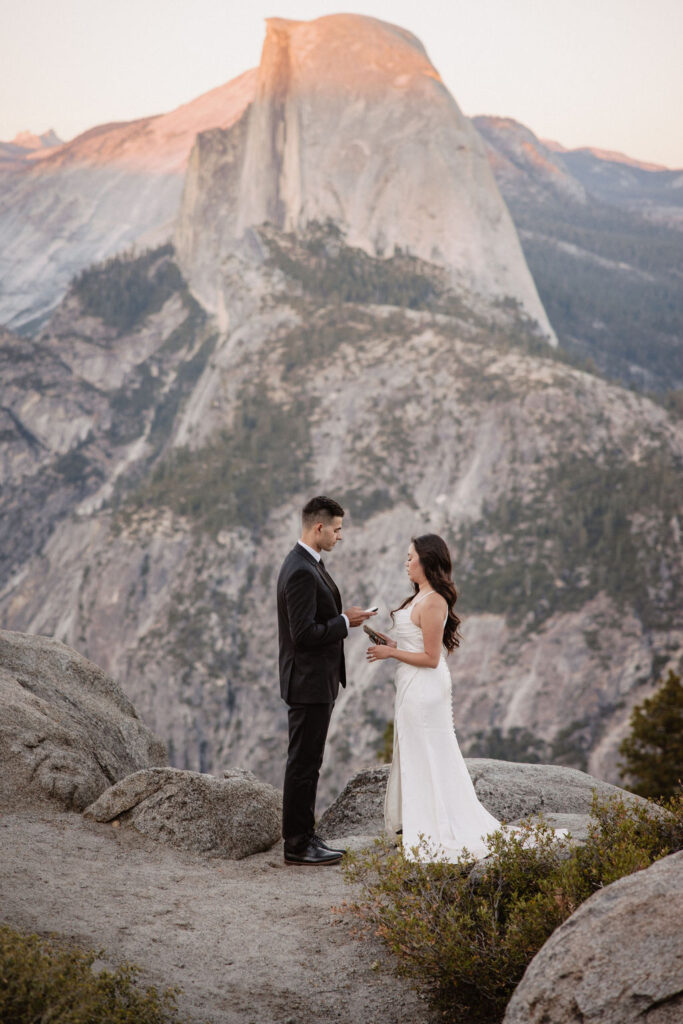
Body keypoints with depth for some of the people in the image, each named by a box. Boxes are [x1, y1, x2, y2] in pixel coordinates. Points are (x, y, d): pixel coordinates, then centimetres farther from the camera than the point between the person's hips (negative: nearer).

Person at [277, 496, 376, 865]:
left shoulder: (308, 564, 12)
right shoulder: (301, 572, -21)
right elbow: (304, 634, -25)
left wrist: (344, 617, 6)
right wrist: (345, 621, -15)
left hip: (317, 682, 11)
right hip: (309, 683, -11)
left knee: (307, 763, 16)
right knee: (303, 764, -2)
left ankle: (305, 837, 24)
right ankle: (297, 845, 6)